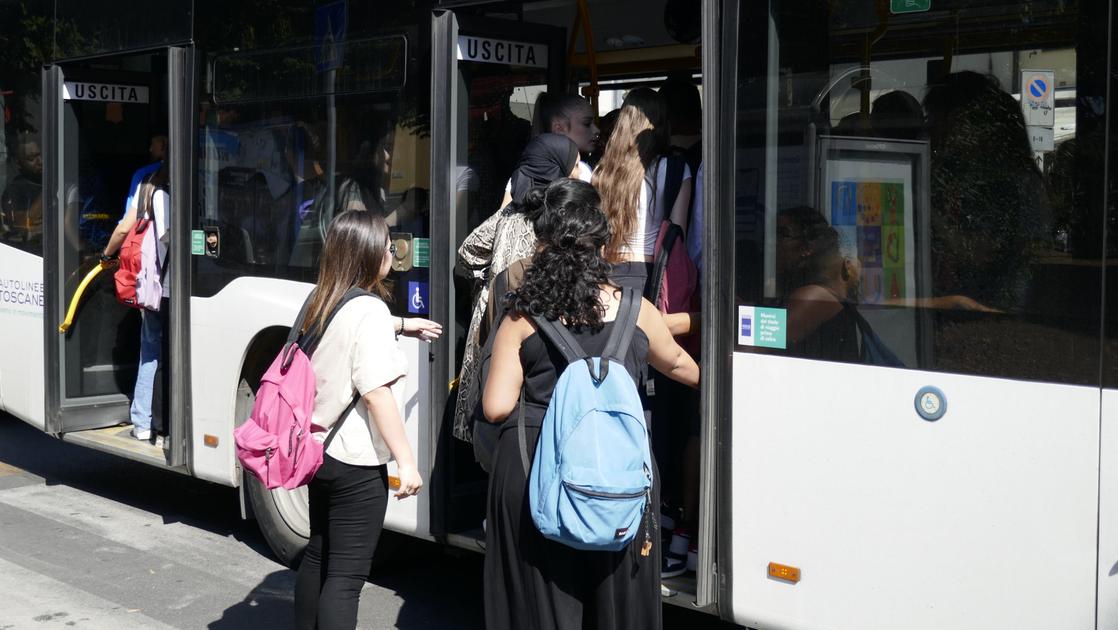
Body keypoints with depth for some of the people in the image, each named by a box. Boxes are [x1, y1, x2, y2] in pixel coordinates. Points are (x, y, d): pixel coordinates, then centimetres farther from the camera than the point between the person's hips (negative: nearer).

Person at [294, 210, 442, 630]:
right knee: (347, 574, -4)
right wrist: (406, 461, -22)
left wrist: (400, 326, 35)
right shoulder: (369, 310, -19)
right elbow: (375, 391, -24)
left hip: (318, 449, 9)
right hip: (355, 462, -9)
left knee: (318, 556, 20)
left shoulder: (321, 302, 6)